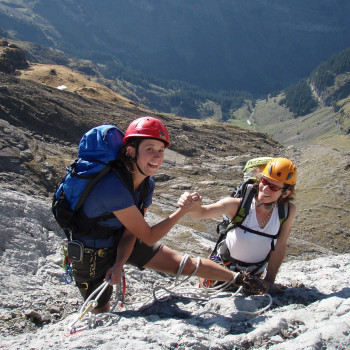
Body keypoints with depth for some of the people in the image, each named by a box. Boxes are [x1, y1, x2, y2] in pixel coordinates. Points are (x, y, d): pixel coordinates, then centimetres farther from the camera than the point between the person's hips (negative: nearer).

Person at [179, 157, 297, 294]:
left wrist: (269, 282, -8)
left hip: (255, 271, 2)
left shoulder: (288, 211, -23)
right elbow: (201, 213, -40)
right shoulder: (238, 205, -31)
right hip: (226, 265, -2)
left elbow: (280, 247, -12)